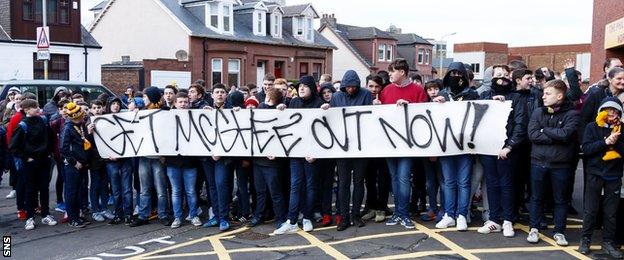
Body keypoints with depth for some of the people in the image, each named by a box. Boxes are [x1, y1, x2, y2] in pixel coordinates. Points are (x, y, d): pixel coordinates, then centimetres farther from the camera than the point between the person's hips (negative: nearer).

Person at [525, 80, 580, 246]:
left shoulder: (572, 114, -5)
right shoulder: (538, 112, 3)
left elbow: (565, 134, -20)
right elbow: (532, 134, -9)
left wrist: (544, 130, -9)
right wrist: (556, 136, -15)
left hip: (561, 164, -2)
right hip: (538, 162, 2)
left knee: (561, 200, 10)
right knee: (536, 198, 12)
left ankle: (559, 232, 22)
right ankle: (534, 229, 25)